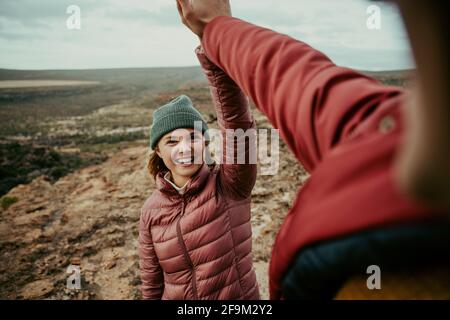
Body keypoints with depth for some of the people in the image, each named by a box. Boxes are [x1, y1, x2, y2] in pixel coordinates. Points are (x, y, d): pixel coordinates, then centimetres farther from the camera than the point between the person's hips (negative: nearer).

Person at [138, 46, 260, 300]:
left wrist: (214, 57, -46)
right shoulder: (152, 210, -10)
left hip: (239, 297, -2)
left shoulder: (230, 185, -20)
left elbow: (238, 122, -36)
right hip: (175, 296, 2)